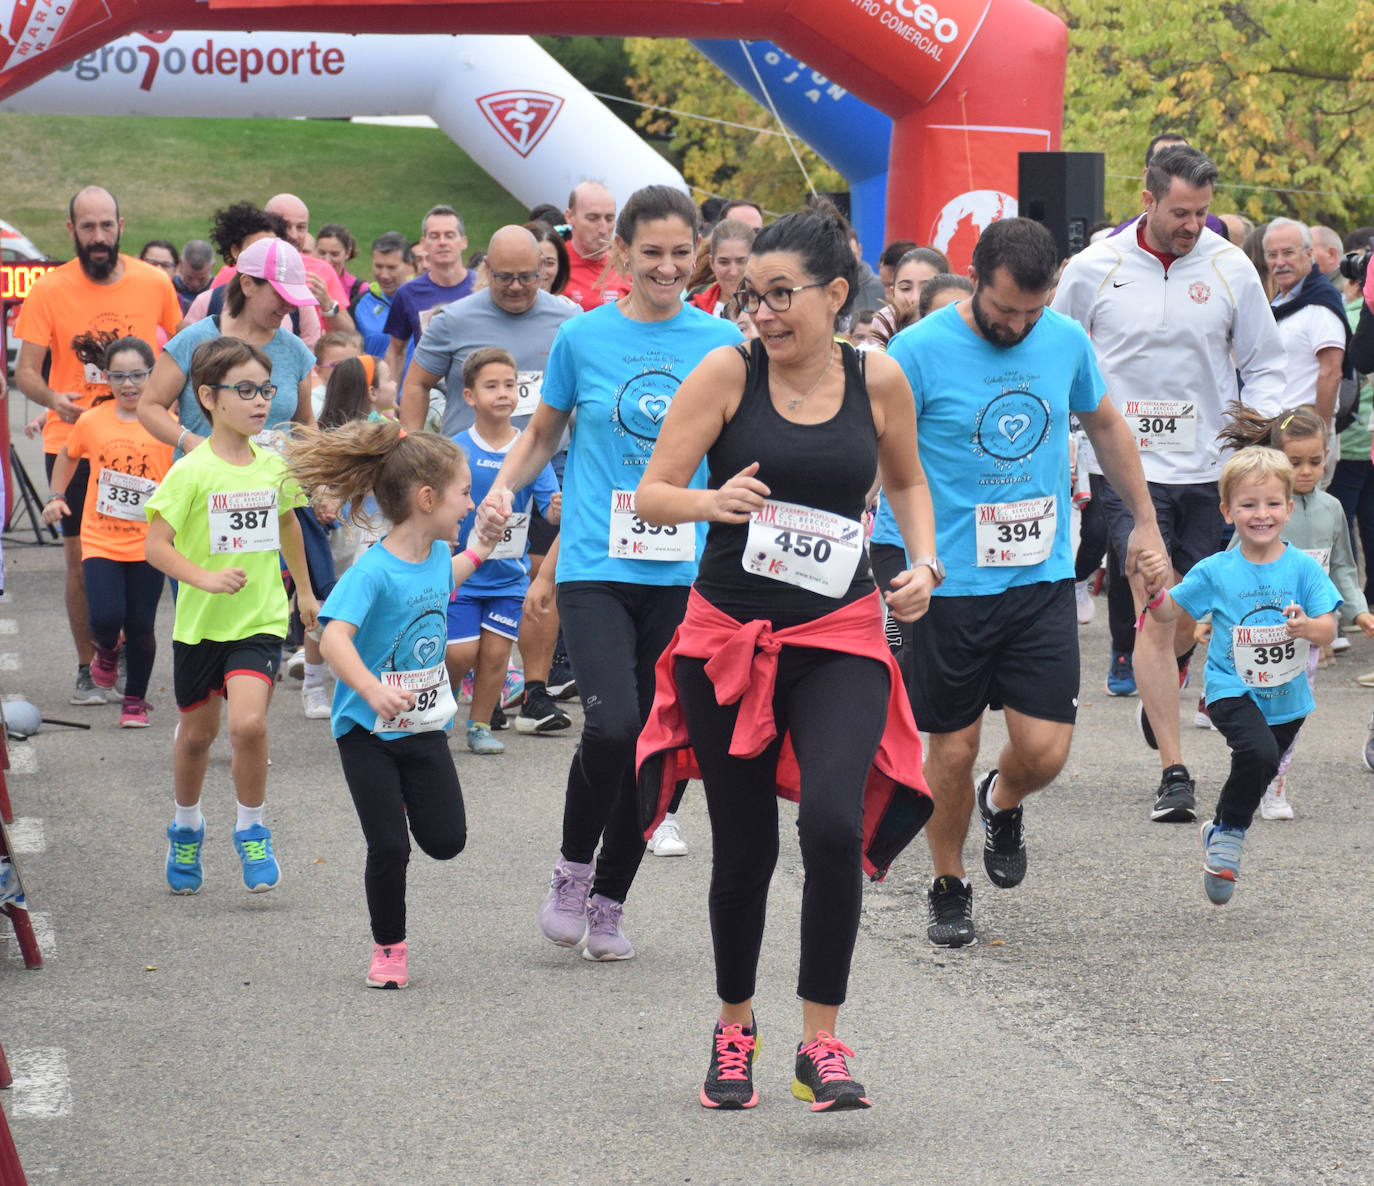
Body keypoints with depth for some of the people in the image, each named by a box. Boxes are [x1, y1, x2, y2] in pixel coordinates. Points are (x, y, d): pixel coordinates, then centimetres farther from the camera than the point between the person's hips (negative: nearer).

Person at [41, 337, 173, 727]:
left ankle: (135, 699, 22)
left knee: (141, 625, 2)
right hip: (100, 540, 0)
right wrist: (56, 496, 10)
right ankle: (106, 650, 22)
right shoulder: (92, 421, 0)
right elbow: (68, 455, 19)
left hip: (148, 543, 0)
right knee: (107, 616, -15)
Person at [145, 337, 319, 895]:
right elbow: (156, 545, -16)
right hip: (200, 621, -1)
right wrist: (205, 578, -30)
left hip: (260, 620, 1)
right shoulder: (192, 472, -13)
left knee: (248, 723, -19)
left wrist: (303, 589, 29)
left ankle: (251, 830, 1)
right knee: (197, 732, 14)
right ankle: (186, 828, 39)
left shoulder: (274, 466, 1)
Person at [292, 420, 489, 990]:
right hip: (367, 730, -6)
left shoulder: (436, 554, 1)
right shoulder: (372, 570, -23)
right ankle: (388, 949, 14)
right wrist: (373, 691, -49)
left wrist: (480, 549, 24)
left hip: (425, 725, 6)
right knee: (389, 848, -6)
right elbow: (334, 636, -36)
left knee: (446, 841, 2)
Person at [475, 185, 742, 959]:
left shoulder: (721, 343, 4)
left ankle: (610, 901, 22)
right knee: (612, 723, -20)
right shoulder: (583, 337, 3)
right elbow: (544, 434, 16)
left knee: (654, 743, 5)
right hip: (597, 567, -2)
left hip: (684, 572, 2)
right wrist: (504, 488, -2)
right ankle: (573, 869, 5)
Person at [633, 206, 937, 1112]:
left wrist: (923, 566, 4)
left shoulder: (879, 381, 1)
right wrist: (713, 502, -27)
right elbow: (652, 493, -6)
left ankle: (822, 1042, -9)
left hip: (839, 638, 0)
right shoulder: (728, 372, -5)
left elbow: (907, 480, 20)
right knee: (744, 849, 6)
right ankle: (735, 1027, 30)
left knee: (834, 824, -20)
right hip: (729, 635, 0)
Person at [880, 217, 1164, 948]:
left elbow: (1104, 426, 20)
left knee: (1044, 750, -5)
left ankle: (1002, 804, 31)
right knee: (954, 751, 5)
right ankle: (948, 889, 28)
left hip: (1042, 579, 3)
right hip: (950, 585, -3)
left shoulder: (1066, 341, 2)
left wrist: (1143, 522, 24)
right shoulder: (919, 351, -12)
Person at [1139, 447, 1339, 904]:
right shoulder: (1216, 571, -8)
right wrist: (1155, 588, -23)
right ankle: (1226, 832, -9)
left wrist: (1309, 627, -30)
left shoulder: (1303, 568, -6)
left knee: (1263, 773, 17)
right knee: (1258, 751, -29)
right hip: (1233, 690, -3)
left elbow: (1328, 629, -8)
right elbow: (1169, 613, -1)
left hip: (1287, 695, 3)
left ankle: (1226, 830, 44)